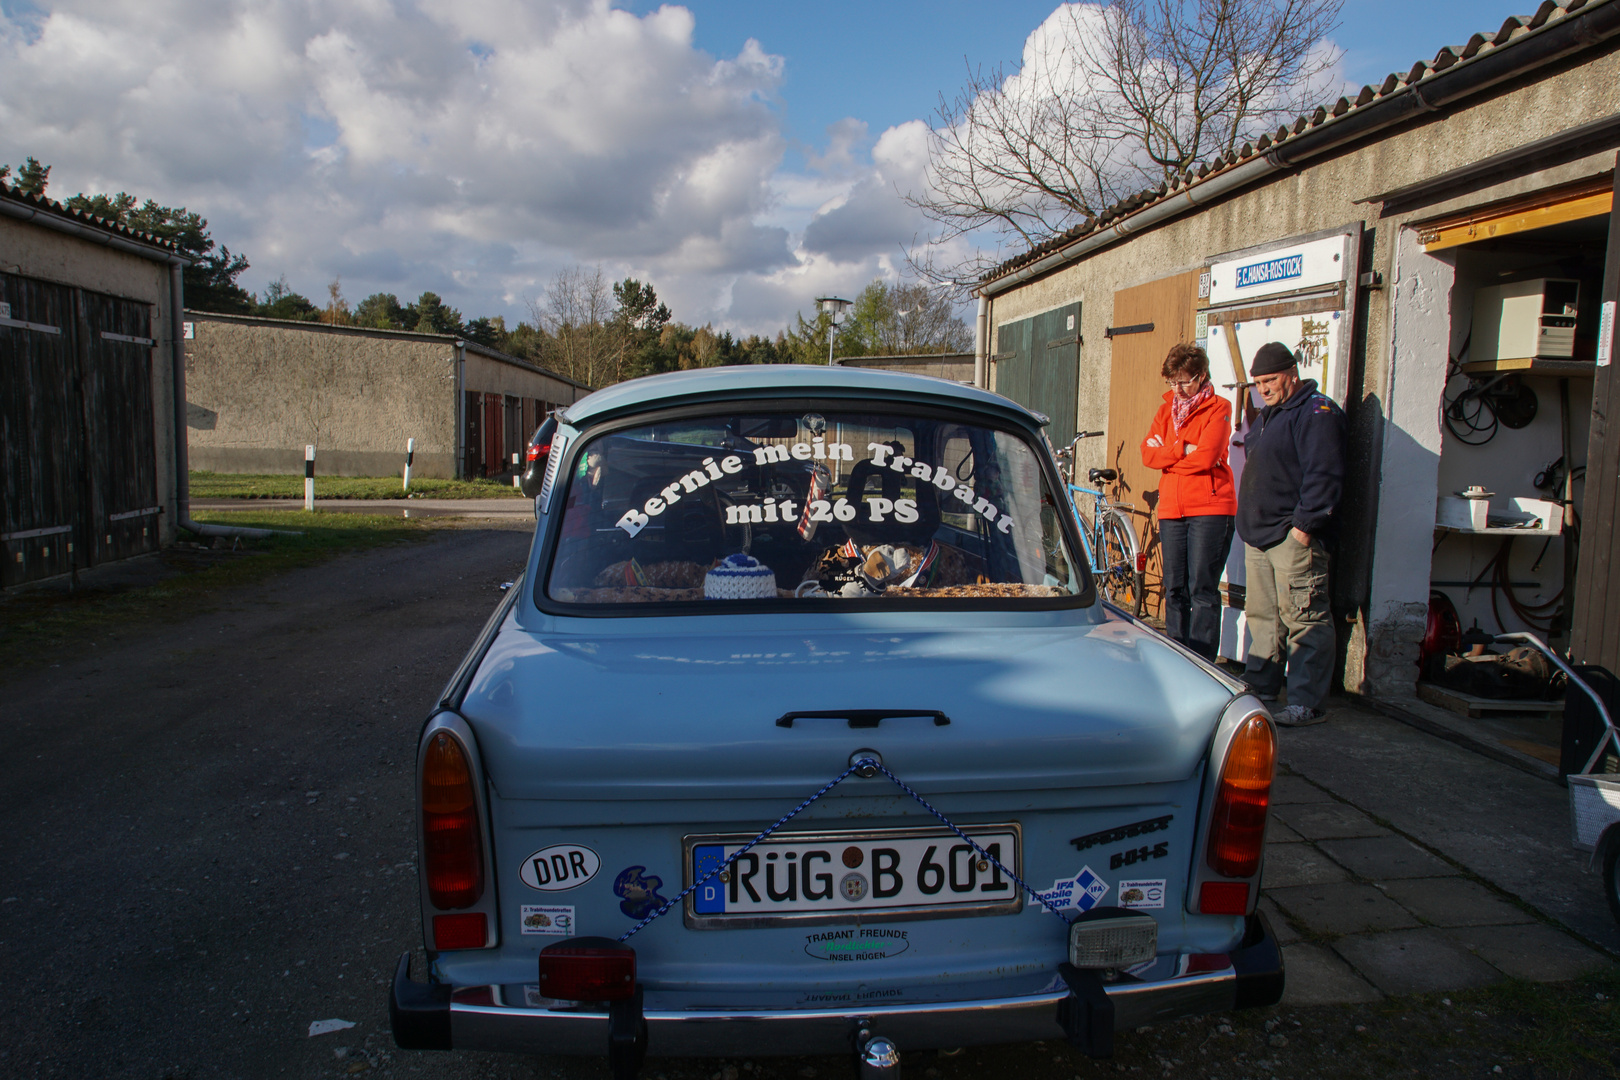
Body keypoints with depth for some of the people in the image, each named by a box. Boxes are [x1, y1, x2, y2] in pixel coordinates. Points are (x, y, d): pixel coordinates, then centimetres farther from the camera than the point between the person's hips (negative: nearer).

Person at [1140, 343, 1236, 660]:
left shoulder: (1218, 409, 0)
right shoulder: (1166, 410, 17)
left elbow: (1206, 457, -15)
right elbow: (1148, 454, 3)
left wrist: (1165, 455, -5)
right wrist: (1182, 450, -10)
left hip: (1209, 508, -5)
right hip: (1171, 509, 6)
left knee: (1202, 591, -7)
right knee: (1174, 589, 7)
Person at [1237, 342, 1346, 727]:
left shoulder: (1317, 412, -9)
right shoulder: (1268, 415, 21)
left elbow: (1323, 476, -19)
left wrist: (1303, 525, -22)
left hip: (1294, 537, -10)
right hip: (1259, 536, 10)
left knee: (1303, 619, -8)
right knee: (1262, 615, 14)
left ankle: (1308, 704, -5)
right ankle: (1260, 689, 24)